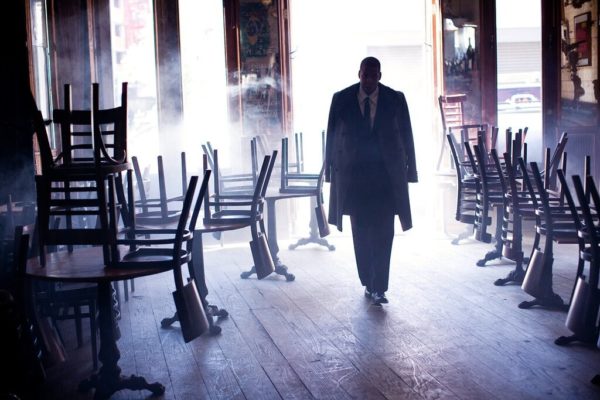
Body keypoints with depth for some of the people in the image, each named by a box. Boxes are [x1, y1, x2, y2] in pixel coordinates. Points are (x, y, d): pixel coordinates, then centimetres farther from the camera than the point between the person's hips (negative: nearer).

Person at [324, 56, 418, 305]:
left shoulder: (395, 99, 1)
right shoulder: (341, 99, 1)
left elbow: (406, 136, 4)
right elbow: (331, 136, 5)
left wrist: (409, 171, 2)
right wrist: (330, 170, 3)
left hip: (386, 174, -1)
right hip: (353, 174, 1)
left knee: (383, 233, -6)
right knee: (361, 233, 7)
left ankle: (378, 287, -3)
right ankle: (369, 283, 20)